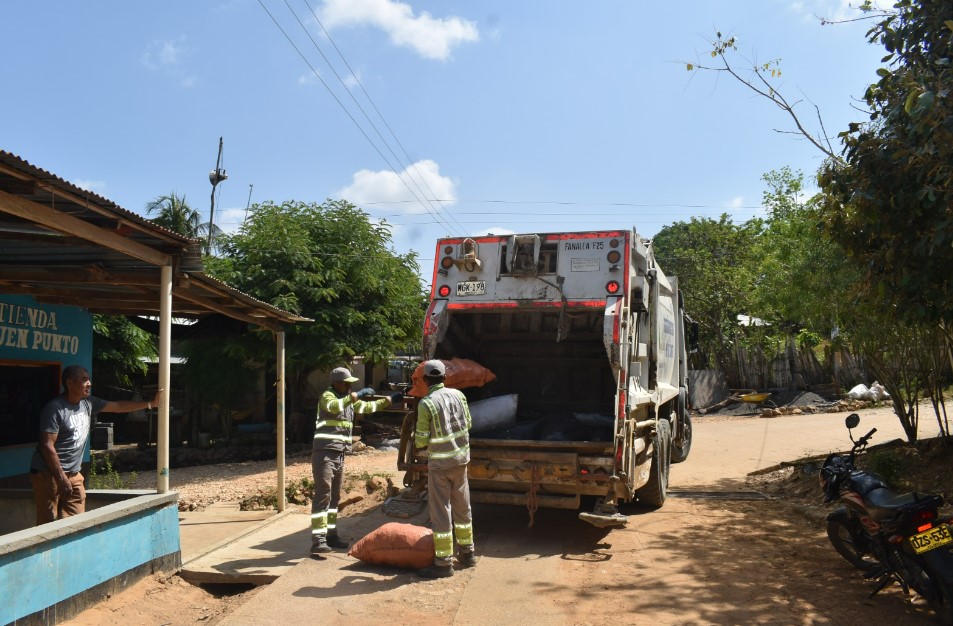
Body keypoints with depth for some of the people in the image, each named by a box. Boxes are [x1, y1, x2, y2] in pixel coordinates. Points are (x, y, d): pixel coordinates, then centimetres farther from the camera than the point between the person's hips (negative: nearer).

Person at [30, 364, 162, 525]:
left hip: (74, 474, 7)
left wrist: (151, 403, 11)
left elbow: (118, 406, 14)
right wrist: (61, 477, -21)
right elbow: (47, 446, -19)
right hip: (48, 473, -7)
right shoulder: (55, 408, -17)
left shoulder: (88, 403, 4)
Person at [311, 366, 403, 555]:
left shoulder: (350, 400, 17)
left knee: (334, 497, 13)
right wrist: (358, 395, -32)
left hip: (339, 455, 9)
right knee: (322, 496, -12)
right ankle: (318, 540, -13)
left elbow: (369, 407, 29)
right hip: (324, 453, -9)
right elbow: (334, 406, -31)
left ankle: (331, 535, 22)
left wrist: (391, 399, 26)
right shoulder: (327, 396, -8)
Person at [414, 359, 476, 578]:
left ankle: (443, 563, 6)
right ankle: (467, 553, 30)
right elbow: (467, 423, 9)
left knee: (440, 511, 1)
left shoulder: (426, 404, -17)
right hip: (461, 457, 6)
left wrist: (417, 443, 11)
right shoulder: (458, 395, -1)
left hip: (440, 463, -6)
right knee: (462, 506, 18)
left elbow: (421, 440, -11)